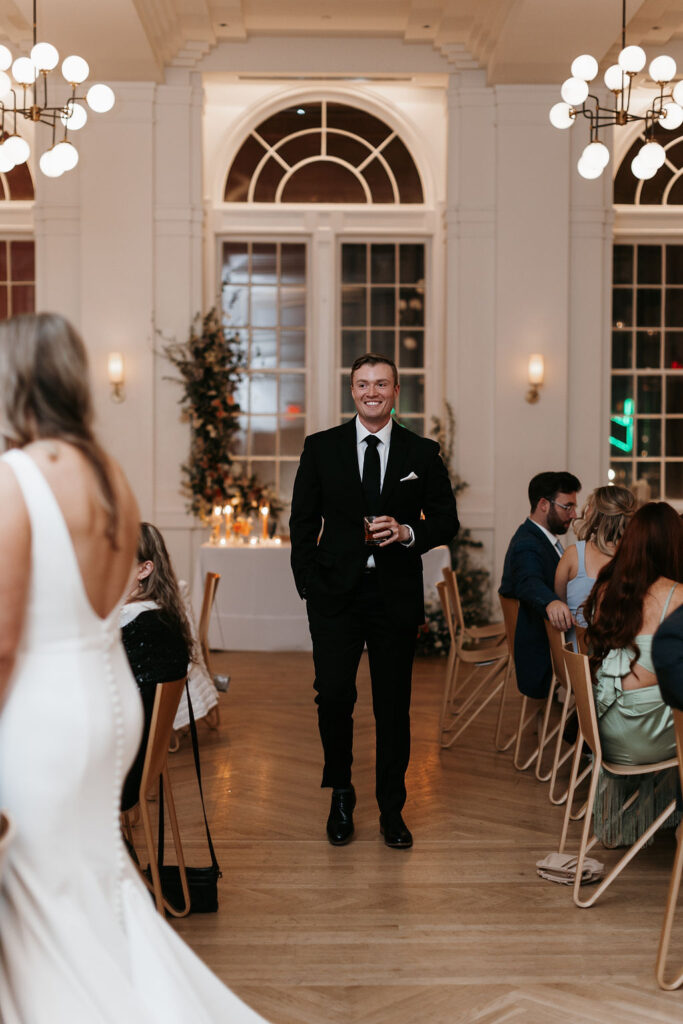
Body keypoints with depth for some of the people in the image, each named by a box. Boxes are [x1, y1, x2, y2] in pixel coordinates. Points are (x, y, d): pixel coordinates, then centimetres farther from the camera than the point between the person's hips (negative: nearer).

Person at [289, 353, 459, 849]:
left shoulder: (423, 453, 6)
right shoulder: (321, 448, 6)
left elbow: (447, 520, 7)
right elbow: (303, 521, 7)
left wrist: (408, 533, -13)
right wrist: (308, 583, -2)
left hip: (396, 595, 0)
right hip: (336, 594, 0)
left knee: (394, 705, 6)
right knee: (333, 697, -4)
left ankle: (392, 810, 20)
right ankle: (341, 796, 20)